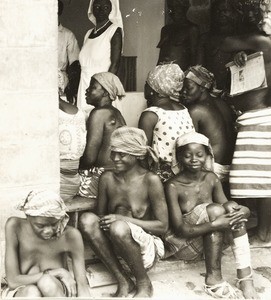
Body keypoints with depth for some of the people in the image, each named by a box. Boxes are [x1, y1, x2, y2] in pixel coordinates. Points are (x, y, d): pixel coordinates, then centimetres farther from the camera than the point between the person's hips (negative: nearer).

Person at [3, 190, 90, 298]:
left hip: (56, 293, 1)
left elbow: (82, 285, -14)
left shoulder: (71, 235, -17)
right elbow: (13, 281, -18)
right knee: (31, 292, -34)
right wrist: (57, 272, -20)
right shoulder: (15, 227, -18)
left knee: (47, 282, -33)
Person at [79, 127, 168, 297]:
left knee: (118, 227, -35)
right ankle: (123, 281, -10)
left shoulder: (151, 181, -13)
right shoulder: (107, 178, -1)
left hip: (147, 247, -4)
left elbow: (163, 226, -12)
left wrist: (123, 219, -21)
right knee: (87, 219, -21)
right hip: (115, 248, 4)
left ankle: (144, 284, -7)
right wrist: (104, 221, -17)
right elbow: (101, 215, 9)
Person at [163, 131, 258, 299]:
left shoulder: (212, 179, -2)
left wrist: (238, 211, -25)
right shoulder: (173, 186, -17)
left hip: (211, 241, 5)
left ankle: (245, 277, -24)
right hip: (183, 245, -5)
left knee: (233, 208, -21)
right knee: (214, 210, -29)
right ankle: (214, 279, -25)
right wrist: (215, 225, -35)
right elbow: (180, 229, -21)